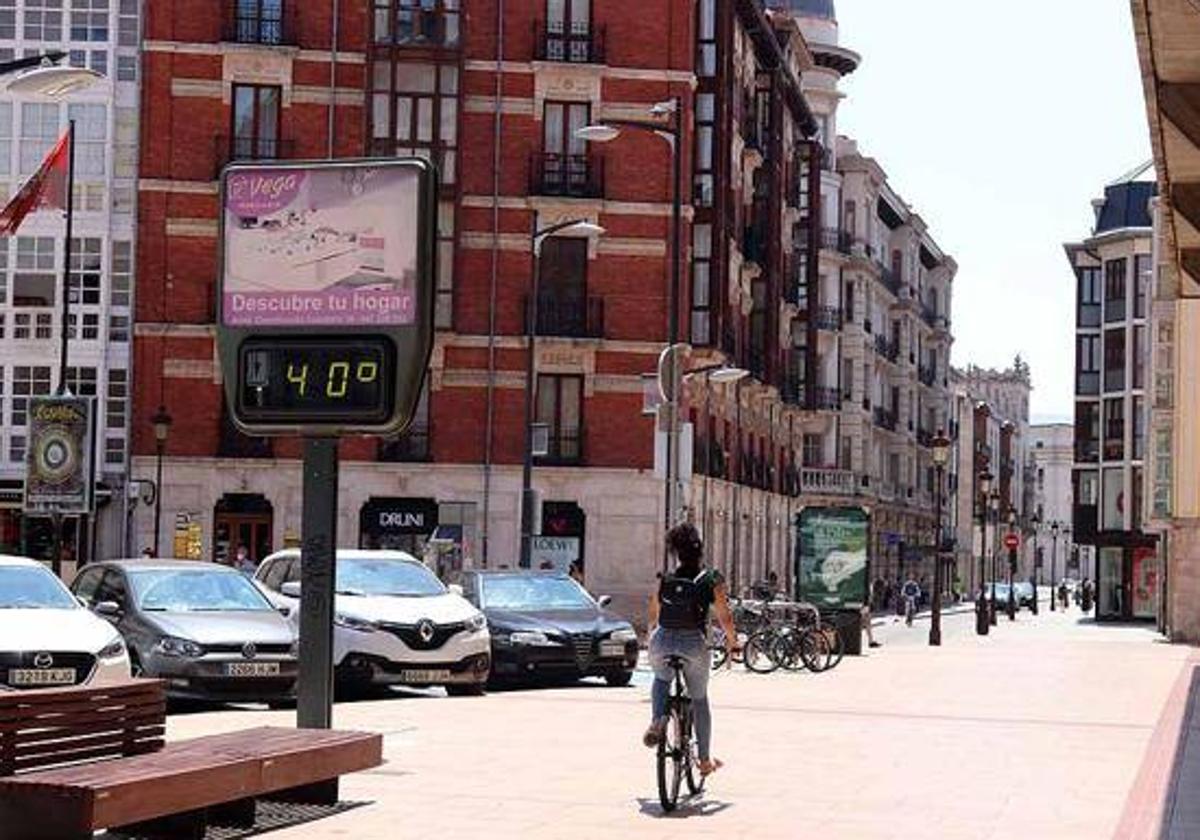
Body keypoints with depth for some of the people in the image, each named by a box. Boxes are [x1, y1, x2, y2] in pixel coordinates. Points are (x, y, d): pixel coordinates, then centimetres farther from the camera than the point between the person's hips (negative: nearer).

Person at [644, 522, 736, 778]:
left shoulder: (664, 581, 4)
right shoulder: (711, 581, -2)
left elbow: (653, 617, 11)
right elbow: (725, 618, -1)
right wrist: (732, 642, 16)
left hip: (662, 642, 1)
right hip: (694, 643, -1)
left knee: (661, 680, 33)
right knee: (700, 701, 18)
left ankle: (657, 720, 5)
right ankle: (705, 759, 22)